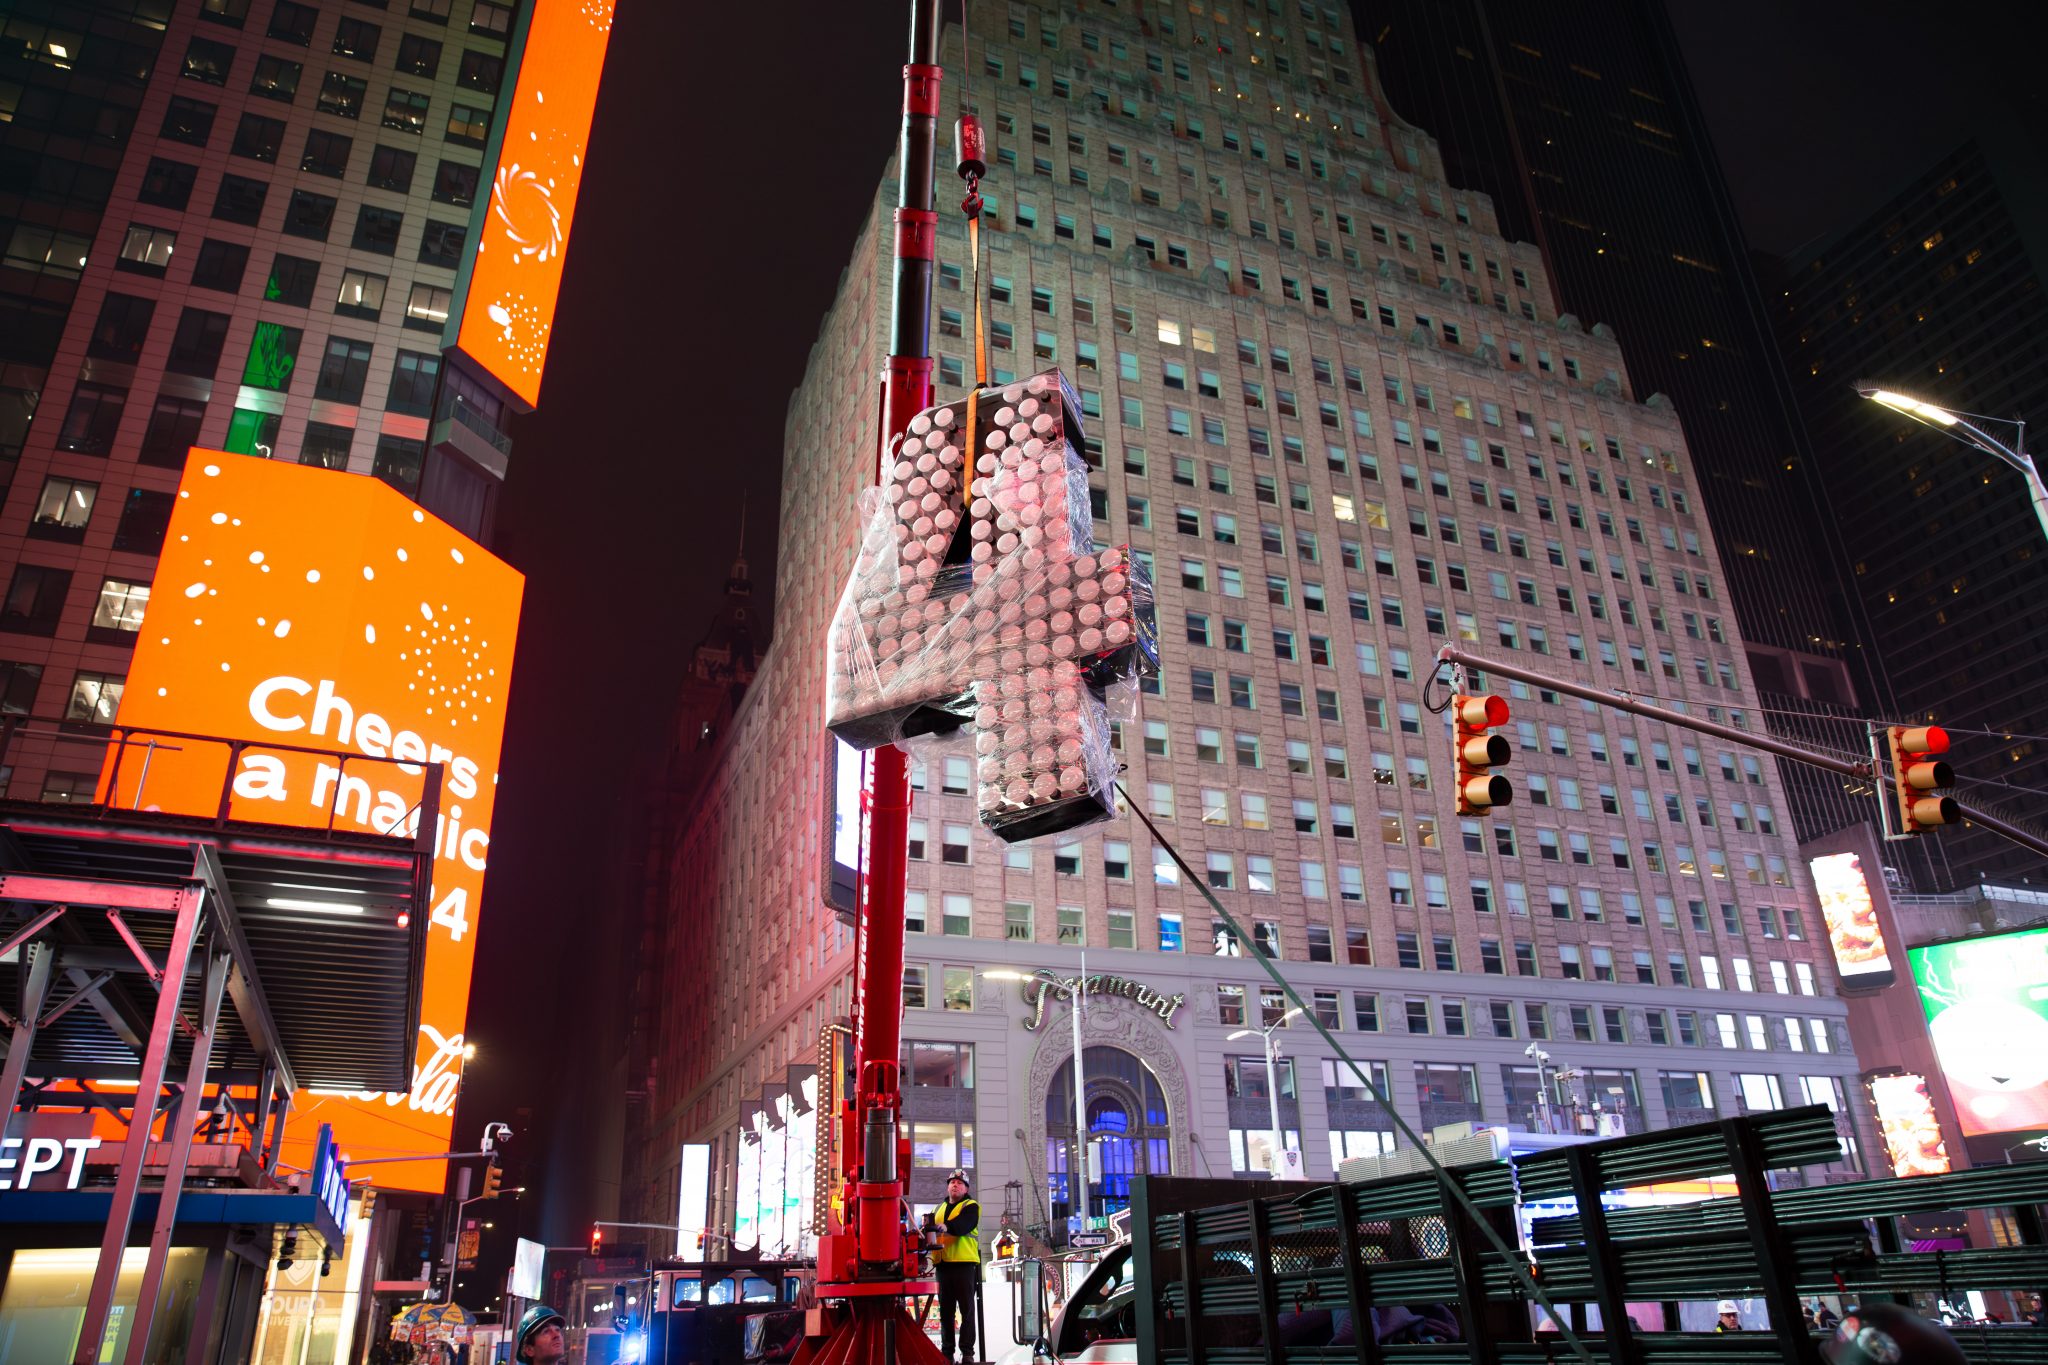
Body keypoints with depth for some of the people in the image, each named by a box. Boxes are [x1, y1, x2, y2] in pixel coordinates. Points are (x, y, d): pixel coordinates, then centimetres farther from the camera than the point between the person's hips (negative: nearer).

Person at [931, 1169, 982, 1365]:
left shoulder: (970, 1207, 2)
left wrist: (947, 1226, -38)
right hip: (943, 1264, 5)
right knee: (945, 1310, 9)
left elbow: (963, 1225, -19)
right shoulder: (939, 1210, 21)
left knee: (966, 1310, -1)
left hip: (965, 1263, -5)